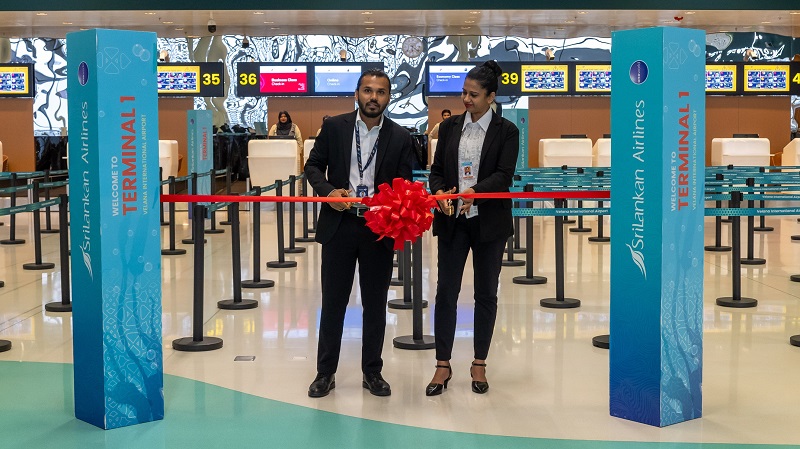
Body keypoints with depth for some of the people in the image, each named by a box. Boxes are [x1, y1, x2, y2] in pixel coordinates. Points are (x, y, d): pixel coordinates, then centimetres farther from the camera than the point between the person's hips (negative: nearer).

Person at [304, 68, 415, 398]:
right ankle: (325, 372, 18)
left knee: (375, 304, 9)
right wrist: (327, 191, -13)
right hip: (339, 226, 0)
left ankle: (372, 372, 22)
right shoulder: (334, 127, 1)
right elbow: (314, 165, 6)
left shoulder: (400, 138, 2)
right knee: (333, 302, 7)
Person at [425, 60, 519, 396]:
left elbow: (504, 175, -12)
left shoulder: (506, 131, -2)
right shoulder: (449, 127, 7)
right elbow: (436, 169, 7)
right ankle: (443, 365, 10)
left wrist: (475, 191, -29)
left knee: (486, 293, 7)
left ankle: (479, 364, 18)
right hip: (452, 220, 2)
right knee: (446, 290, 1)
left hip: (489, 221, -2)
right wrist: (439, 192, -14)